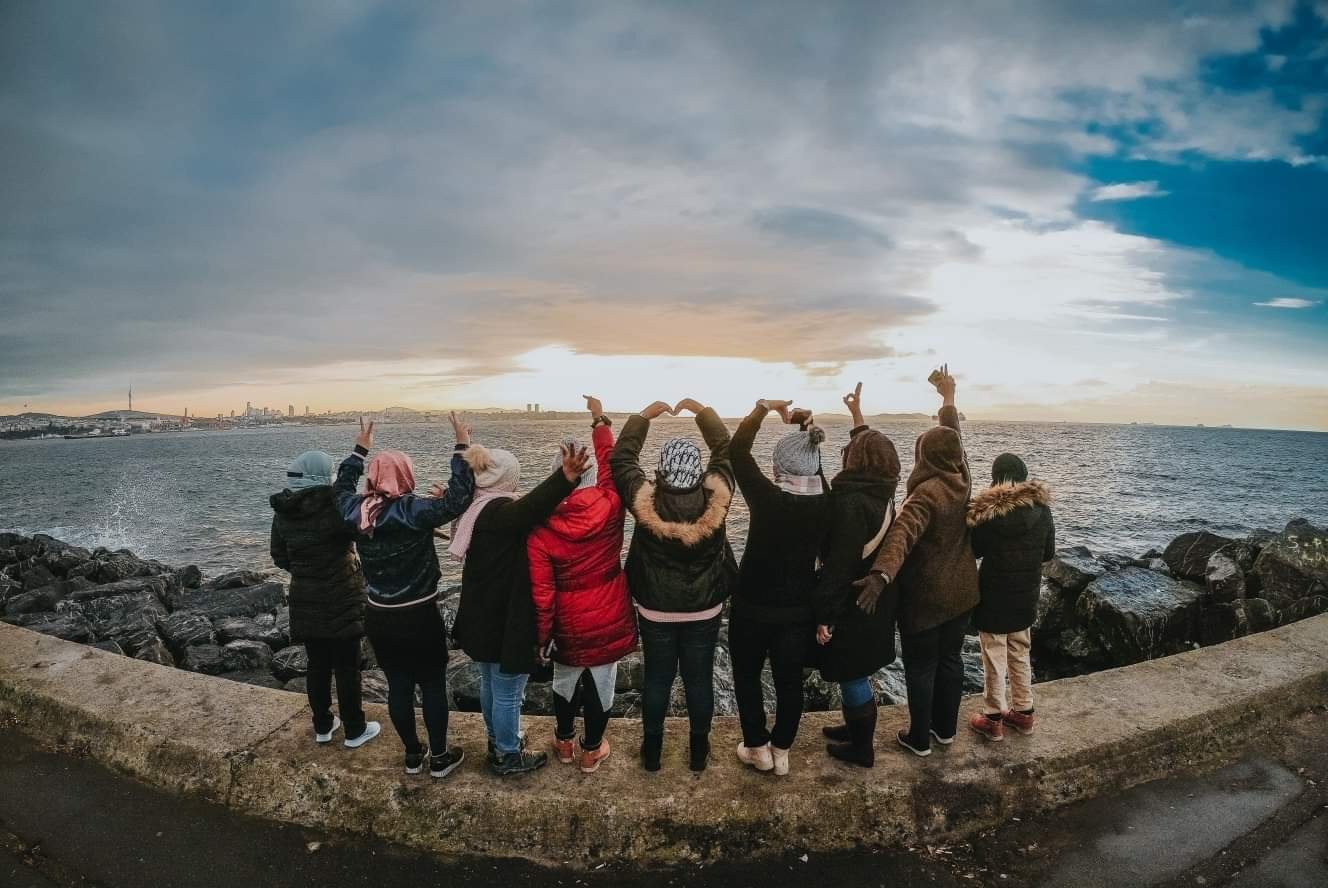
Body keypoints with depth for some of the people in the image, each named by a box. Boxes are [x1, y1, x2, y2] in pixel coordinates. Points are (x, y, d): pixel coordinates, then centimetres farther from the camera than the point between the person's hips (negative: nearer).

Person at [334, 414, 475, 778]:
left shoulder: (356, 511, -3)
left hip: (379, 617, 6)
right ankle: (440, 757, 22)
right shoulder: (414, 512, -22)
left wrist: (360, 449, 24)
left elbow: (342, 486, 18)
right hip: (419, 617, -5)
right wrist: (462, 448, -23)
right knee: (433, 685, 10)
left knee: (398, 685, 17)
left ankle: (413, 754, 31)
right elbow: (458, 498, -29)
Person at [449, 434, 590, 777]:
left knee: (490, 684, 25)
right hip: (505, 621, -9)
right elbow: (530, 508, -48)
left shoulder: (474, 509, 3)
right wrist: (565, 478, -63)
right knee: (508, 691, 8)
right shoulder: (499, 511, -25)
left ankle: (497, 740, 43)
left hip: (481, 618, 9)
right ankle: (507, 756, 24)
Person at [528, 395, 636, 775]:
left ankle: (565, 742, 43)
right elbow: (611, 463, 3)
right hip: (609, 622, 0)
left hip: (569, 626, 0)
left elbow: (541, 593, -15)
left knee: (565, 681, 23)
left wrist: (542, 636, -2)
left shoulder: (543, 528, -19)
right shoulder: (610, 508, -16)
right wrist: (600, 421, 14)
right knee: (600, 684, 16)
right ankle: (591, 750, 33)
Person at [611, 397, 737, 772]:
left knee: (657, 680, 16)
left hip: (656, 612, 0)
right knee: (700, 681, 16)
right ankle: (698, 751, 33)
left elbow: (621, 458, -5)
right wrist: (701, 410, 4)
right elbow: (725, 451, -4)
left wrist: (645, 415, 2)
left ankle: (652, 752, 33)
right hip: (704, 612, 0)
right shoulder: (715, 498, -19)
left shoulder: (645, 500, -20)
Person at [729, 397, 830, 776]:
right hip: (800, 608, 4)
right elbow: (812, 469, 12)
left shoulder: (767, 497, -23)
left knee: (747, 676, 18)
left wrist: (764, 407, -2)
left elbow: (737, 450, -11)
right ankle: (781, 752, 31)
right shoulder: (824, 502, -12)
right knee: (790, 680, 17)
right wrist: (806, 430, 13)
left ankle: (758, 748, 29)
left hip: (753, 605, -3)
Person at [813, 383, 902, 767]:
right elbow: (873, 450, 22)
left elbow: (840, 564, -26)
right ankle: (856, 728, 40)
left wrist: (825, 614, -20)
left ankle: (862, 746, 21)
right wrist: (857, 415, 30)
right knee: (856, 673, 24)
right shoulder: (882, 492, 1)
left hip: (853, 605, -9)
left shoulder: (852, 504, -25)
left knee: (852, 676, 7)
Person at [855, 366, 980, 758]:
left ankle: (920, 739, 19)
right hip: (961, 591, 7)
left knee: (920, 667, 7)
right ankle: (945, 729, 34)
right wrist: (948, 397, 26)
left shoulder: (926, 494, -25)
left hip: (926, 596, -7)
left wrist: (882, 574, -57)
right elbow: (953, 436, 13)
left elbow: (902, 534, -43)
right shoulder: (963, 481, -3)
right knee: (950, 659, 19)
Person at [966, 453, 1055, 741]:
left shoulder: (987, 511, -19)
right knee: (1020, 655, 20)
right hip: (1026, 598, 5)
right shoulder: (1042, 508, -5)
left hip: (993, 598, -4)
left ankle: (993, 719, 17)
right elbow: (1049, 553, 6)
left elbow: (973, 550, -8)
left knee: (995, 659, 7)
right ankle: (1023, 712, 31)